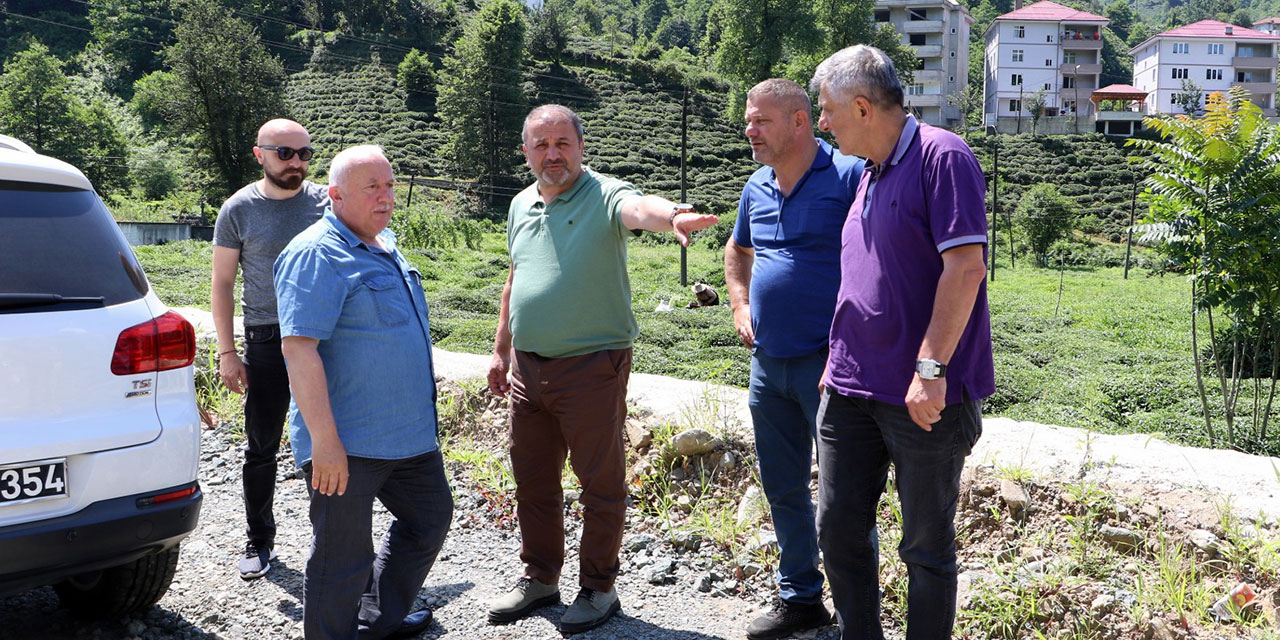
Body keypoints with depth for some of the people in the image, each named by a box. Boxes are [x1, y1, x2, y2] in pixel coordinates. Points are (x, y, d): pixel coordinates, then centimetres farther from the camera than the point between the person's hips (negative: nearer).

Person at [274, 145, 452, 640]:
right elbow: (298, 347, -24)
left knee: (429, 517, 21)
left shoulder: (384, 246, 13)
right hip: (347, 444, -10)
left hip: (409, 433, 10)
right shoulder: (316, 255, -16)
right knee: (343, 557, 1)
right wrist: (325, 440, -27)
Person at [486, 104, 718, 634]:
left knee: (600, 482, 5)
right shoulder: (521, 205, 11)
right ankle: (539, 579, 34)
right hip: (528, 367, 7)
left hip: (590, 366, -6)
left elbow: (638, 207, -34)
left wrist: (671, 215, -57)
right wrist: (501, 349, 22)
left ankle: (598, 588, 22)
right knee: (532, 480, 16)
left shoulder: (604, 196, -10)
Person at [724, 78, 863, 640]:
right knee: (782, 490, 16)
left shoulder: (849, 177, -11)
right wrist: (740, 305, 14)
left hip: (829, 361, -7)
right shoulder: (756, 188, 11)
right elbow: (737, 250, 29)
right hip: (768, 362, 7)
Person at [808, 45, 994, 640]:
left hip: (924, 396, -8)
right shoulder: (870, 174, 15)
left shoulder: (941, 156, -11)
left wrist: (930, 369, -22)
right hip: (852, 390, 8)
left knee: (927, 545, 6)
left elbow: (965, 265, -19)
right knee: (839, 528, 11)